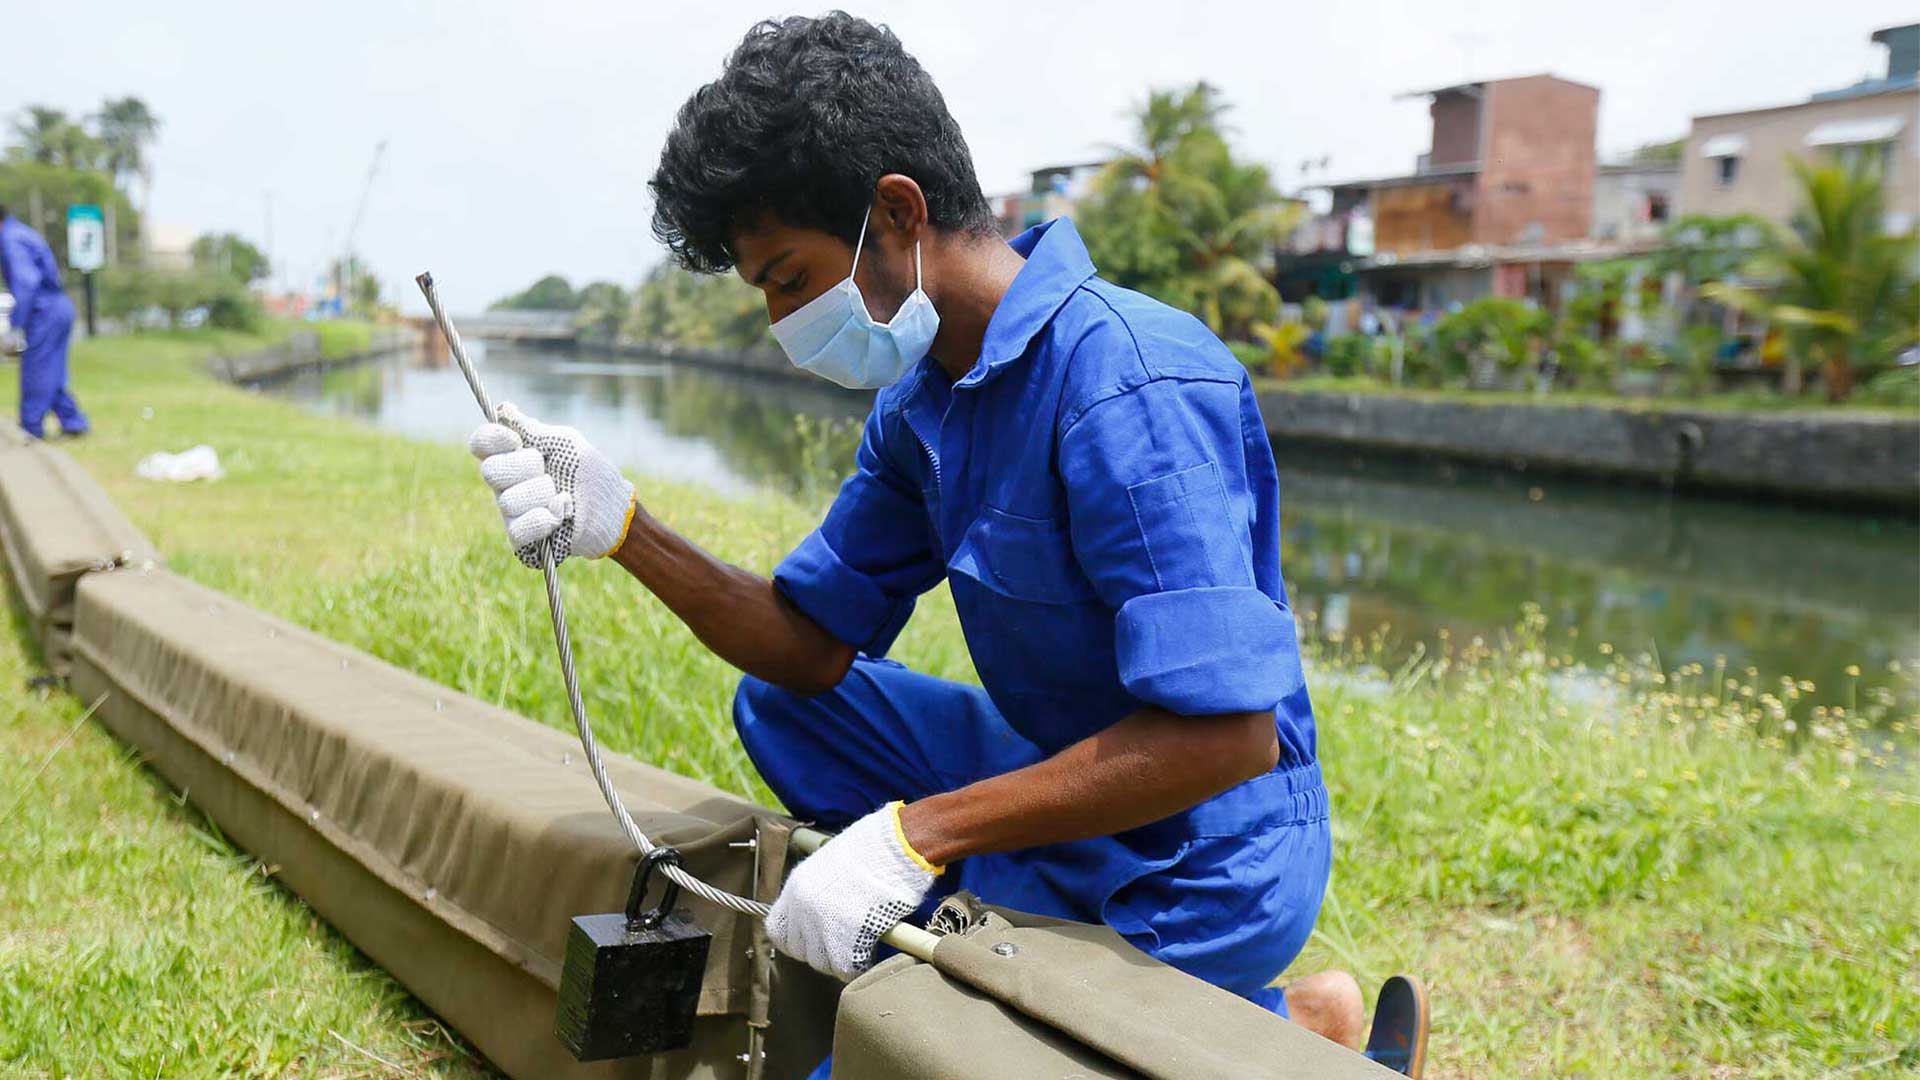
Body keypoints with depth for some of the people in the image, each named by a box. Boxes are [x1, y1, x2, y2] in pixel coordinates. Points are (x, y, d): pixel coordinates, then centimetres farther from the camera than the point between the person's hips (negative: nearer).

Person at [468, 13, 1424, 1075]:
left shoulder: (1129, 387, -27)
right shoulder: (922, 399, 3)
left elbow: (1228, 730, -32)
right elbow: (815, 642, 5)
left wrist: (916, 832, -30)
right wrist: (623, 531, -10)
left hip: (1189, 863, -9)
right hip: (1058, 771, 9)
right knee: (780, 705, 12)